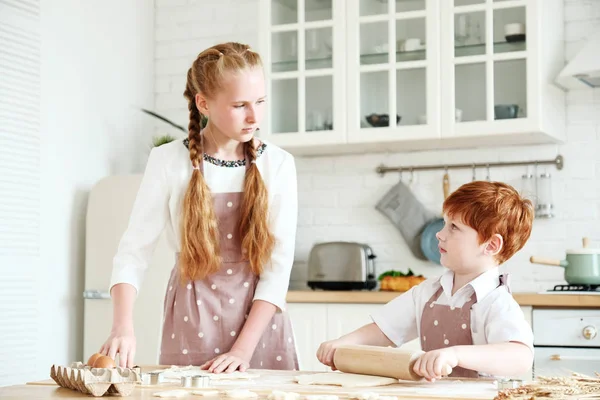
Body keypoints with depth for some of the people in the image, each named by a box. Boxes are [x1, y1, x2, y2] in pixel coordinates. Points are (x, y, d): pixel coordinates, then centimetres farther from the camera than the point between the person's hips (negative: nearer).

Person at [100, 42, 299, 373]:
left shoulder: (277, 164, -4)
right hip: (191, 321, -1)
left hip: (258, 320, 1)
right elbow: (133, 251, -6)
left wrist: (243, 347, -15)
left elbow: (278, 263, -7)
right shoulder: (169, 161, -6)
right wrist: (123, 327, -21)